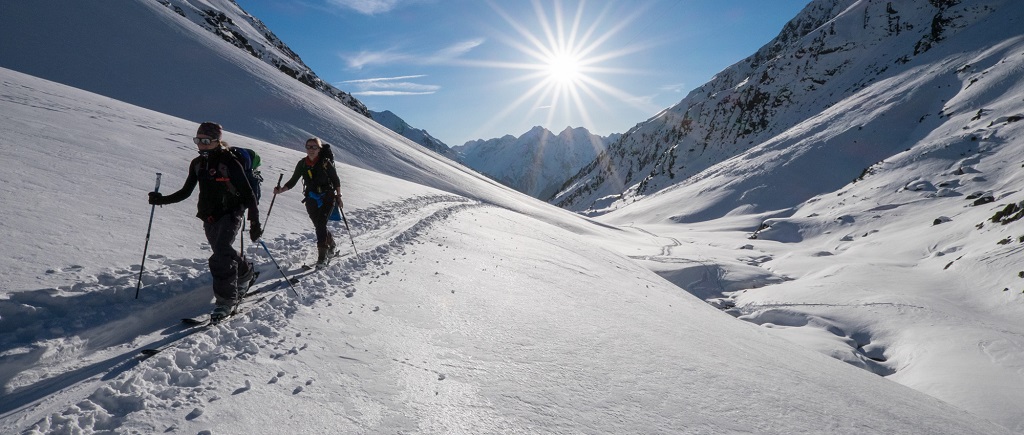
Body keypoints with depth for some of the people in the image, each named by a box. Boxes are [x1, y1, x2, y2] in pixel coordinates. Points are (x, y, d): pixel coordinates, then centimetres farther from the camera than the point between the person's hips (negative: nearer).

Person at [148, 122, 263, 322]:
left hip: (230, 214, -7)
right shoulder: (197, 164, 7)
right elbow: (185, 192, 16)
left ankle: (226, 299, -13)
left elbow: (248, 194, -12)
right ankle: (246, 274, 41)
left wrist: (254, 223, -15)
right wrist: (162, 199, 0)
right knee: (224, 253, 13)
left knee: (221, 254, -20)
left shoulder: (229, 163, -12)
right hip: (209, 217, 7)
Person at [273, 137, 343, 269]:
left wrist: (338, 197, -3)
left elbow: (336, 180, -1)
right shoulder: (302, 164, 1)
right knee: (319, 226, 12)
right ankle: (332, 247, 35)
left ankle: (322, 256, -10)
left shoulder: (326, 162, -9)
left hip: (327, 198, -4)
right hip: (311, 200, 4)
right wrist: (281, 190, -12)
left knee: (320, 225, -16)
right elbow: (293, 181, 3)